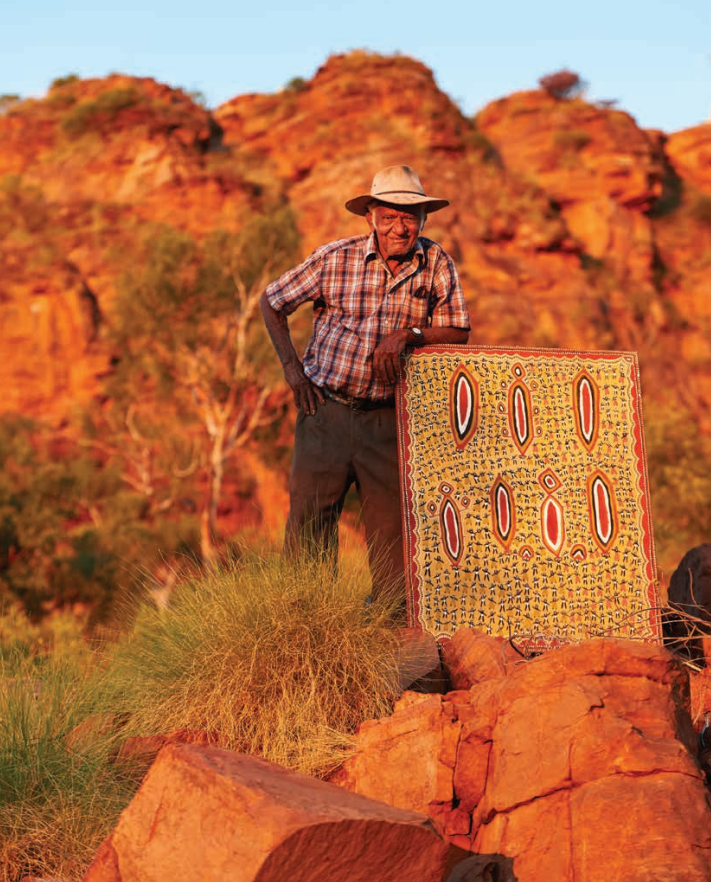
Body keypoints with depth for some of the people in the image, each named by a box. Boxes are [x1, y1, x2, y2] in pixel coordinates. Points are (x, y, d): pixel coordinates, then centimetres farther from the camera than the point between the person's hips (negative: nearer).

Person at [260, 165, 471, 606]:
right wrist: (292, 368, 1)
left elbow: (458, 332, -1)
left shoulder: (437, 264, 1)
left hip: (388, 417, 1)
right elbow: (271, 302, 9)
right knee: (309, 515, -2)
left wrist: (409, 333, -19)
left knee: (392, 524, 1)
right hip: (326, 409, 0)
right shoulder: (334, 259, -2)